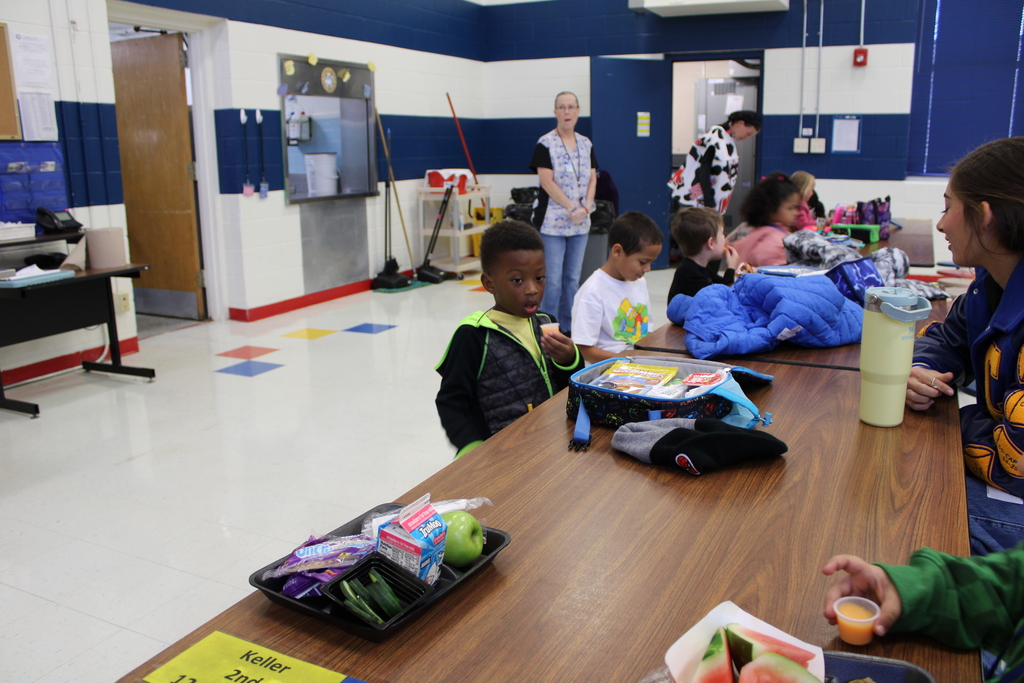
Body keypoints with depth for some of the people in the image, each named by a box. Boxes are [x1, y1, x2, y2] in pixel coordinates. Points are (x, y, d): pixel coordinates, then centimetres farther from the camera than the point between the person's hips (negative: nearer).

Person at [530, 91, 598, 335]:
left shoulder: (586, 145, 12)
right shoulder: (545, 144, -5)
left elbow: (592, 179, 12)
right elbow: (547, 182, -11)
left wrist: (586, 207, -5)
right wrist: (572, 207, -14)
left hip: (580, 223, 5)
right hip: (552, 222, -5)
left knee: (573, 278, 10)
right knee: (552, 280, -5)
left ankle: (569, 328, 19)